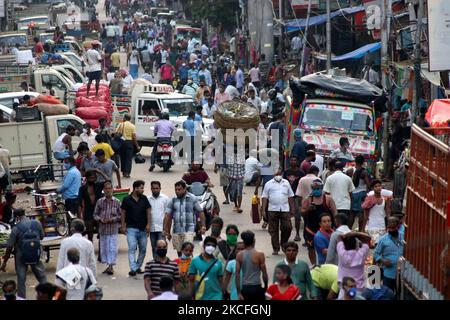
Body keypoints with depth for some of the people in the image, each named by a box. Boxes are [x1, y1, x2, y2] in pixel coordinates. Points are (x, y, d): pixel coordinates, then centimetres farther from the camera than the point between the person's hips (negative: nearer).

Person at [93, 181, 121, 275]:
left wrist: (113, 219, -12)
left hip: (113, 229, -2)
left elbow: (120, 215, 3)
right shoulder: (100, 202, 5)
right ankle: (108, 266, 15)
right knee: (104, 247, 6)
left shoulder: (117, 202, 1)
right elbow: (95, 214, 9)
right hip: (103, 229, 2)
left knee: (113, 248, -6)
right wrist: (100, 219, -10)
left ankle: (111, 266, -1)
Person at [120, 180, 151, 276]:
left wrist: (148, 224, -4)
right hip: (131, 228, -3)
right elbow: (123, 213, 3)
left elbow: (148, 211, 6)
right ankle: (133, 269, -19)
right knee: (132, 248, -12)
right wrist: (123, 226, -3)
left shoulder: (144, 199, 7)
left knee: (143, 249, 8)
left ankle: (138, 267, 22)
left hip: (143, 229, 4)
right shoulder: (127, 200, -1)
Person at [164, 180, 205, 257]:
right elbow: (167, 216, 6)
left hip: (189, 230, -4)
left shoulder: (192, 199, 1)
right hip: (176, 230, 4)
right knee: (179, 251, 8)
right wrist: (166, 231, 2)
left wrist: (203, 226, -3)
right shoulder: (173, 201, 7)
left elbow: (201, 213, 4)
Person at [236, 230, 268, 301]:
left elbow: (237, 274, -3)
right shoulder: (259, 255, -8)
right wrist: (265, 287, 11)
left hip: (245, 288, 3)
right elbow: (264, 273, -5)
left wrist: (239, 292, 0)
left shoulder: (239, 255, 0)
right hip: (256, 287, -3)